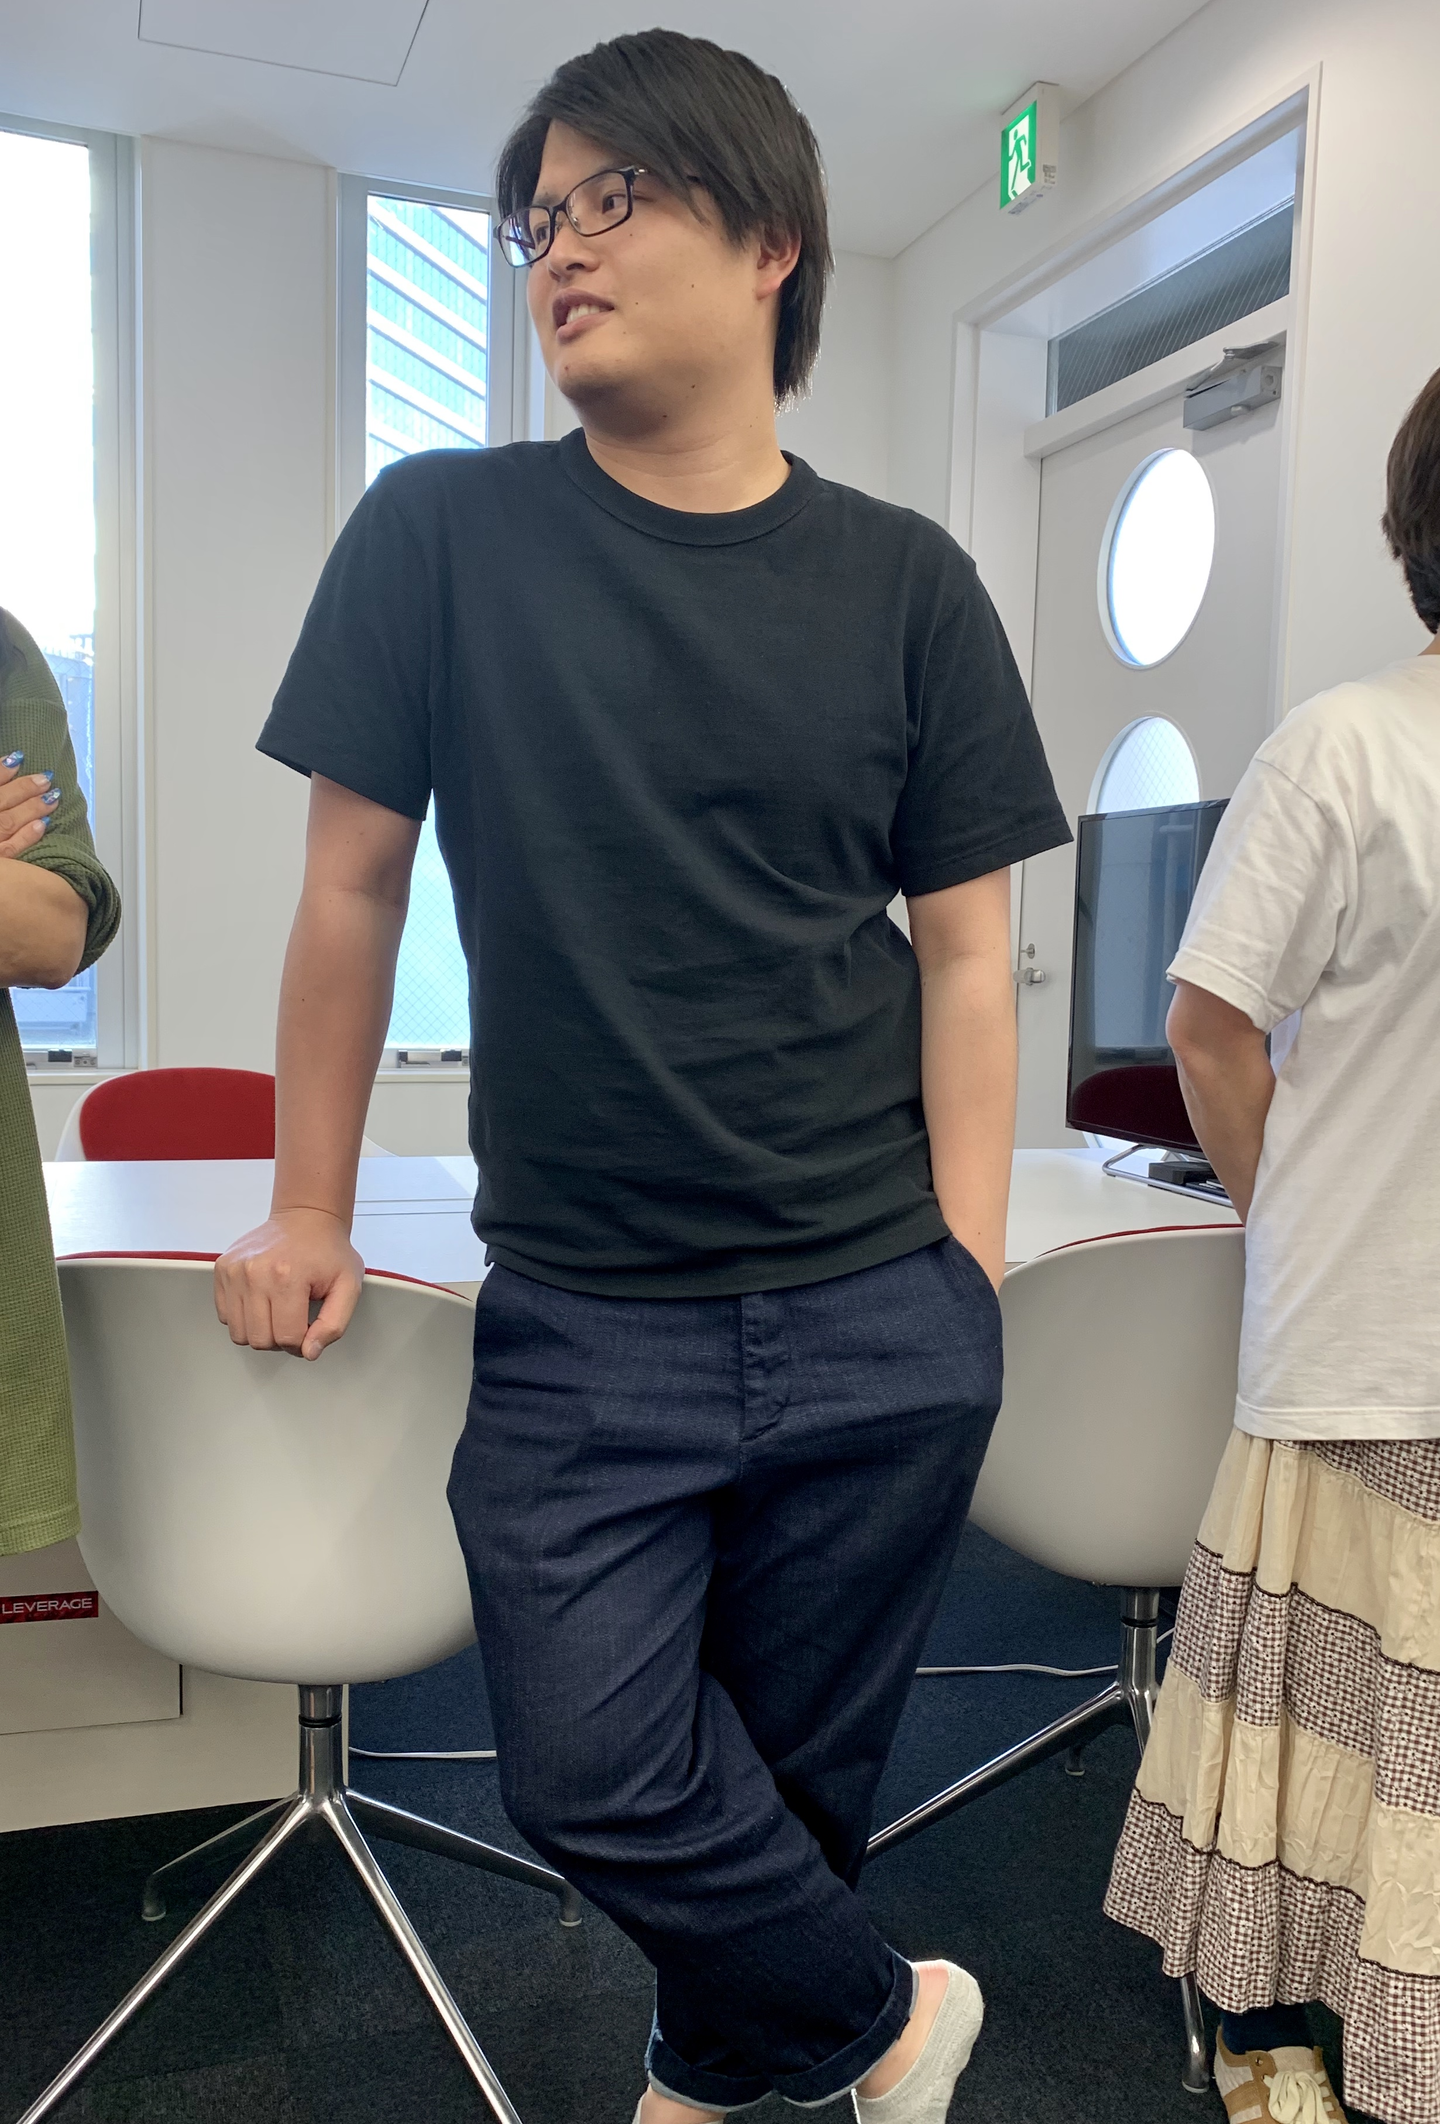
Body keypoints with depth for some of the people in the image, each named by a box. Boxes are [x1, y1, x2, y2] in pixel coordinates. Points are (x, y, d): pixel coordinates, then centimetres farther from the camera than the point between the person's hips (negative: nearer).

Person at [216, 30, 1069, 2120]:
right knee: (592, 1769, -4)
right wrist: (311, 1211, 7)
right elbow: (354, 883, 5)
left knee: (797, 1768, 12)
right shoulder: (440, 534, 1)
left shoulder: (904, 584, 3)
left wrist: (967, 1274, -3)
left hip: (874, 1319, 1)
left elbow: (963, 950, 3)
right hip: (582, 1318, 0)